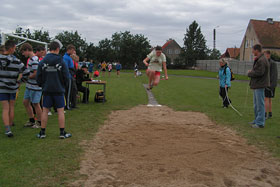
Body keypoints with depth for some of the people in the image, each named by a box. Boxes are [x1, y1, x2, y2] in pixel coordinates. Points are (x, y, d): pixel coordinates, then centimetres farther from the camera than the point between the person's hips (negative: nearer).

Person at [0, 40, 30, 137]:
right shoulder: (16, 61, -14)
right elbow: (26, 72, -14)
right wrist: (20, 82, 1)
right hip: (12, 88, -1)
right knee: (11, 107, 15)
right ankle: (10, 125, 26)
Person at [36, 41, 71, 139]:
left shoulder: (42, 62, -2)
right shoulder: (61, 62, -8)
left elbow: (38, 78, 1)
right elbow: (67, 77, -6)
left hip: (47, 90, 2)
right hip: (59, 90, -2)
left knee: (45, 111, 10)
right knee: (60, 111, 4)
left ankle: (42, 132, 15)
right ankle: (62, 132, 8)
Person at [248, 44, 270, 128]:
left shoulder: (262, 60, -17)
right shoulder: (258, 59, 16)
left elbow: (259, 72, -23)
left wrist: (250, 73, -9)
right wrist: (252, 71, 3)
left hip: (260, 85, -11)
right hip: (256, 85, 11)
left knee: (260, 104, -5)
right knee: (256, 105, 18)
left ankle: (260, 123, 0)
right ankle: (257, 120, 28)